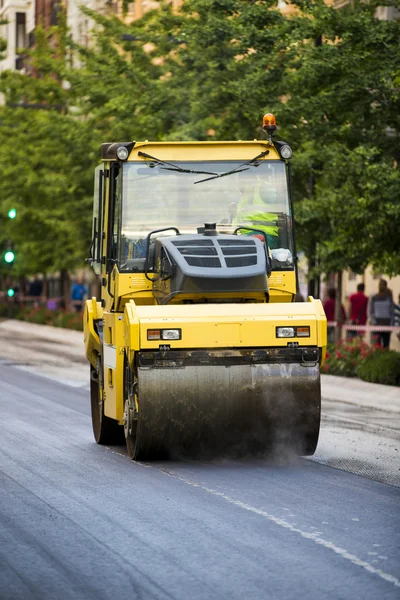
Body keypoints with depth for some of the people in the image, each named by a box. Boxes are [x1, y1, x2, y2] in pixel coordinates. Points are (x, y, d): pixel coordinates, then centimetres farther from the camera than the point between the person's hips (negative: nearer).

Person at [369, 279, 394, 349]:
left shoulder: (389, 298, 6)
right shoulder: (374, 298, 5)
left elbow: (392, 312, 7)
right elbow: (371, 312, 6)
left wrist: (391, 325, -2)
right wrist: (374, 322, -8)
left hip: (387, 324, 1)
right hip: (377, 324, -1)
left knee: (386, 345, 1)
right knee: (377, 344, -11)